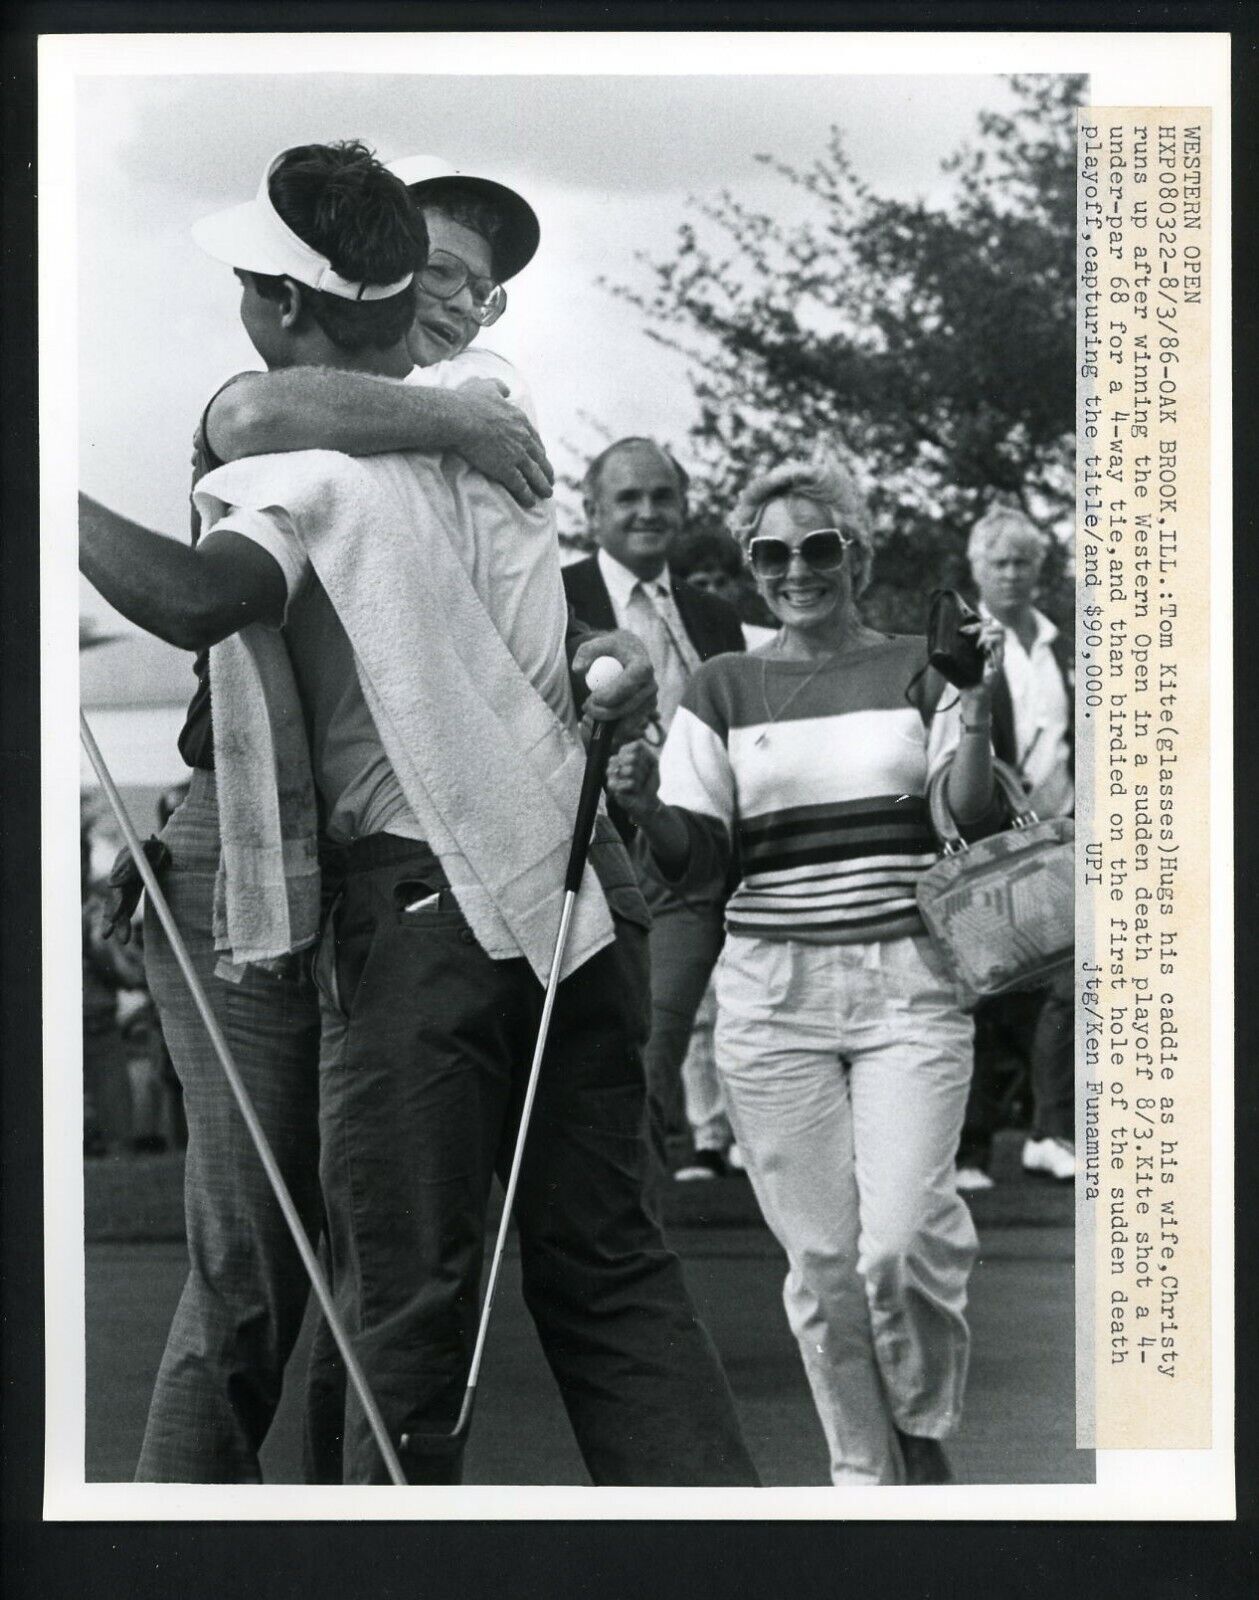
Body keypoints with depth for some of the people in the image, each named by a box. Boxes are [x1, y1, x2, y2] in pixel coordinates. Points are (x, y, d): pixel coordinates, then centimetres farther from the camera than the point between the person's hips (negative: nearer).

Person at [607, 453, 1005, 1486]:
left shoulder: (916, 672, 6)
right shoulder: (724, 692, 8)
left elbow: (974, 821, -2)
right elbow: (696, 859, 3)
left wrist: (978, 711, -15)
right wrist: (644, 803, -16)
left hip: (908, 983, -1)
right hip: (773, 989, 1)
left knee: (902, 1241, -14)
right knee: (822, 1257, 2)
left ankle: (925, 1428, 14)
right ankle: (865, 1470, 20)